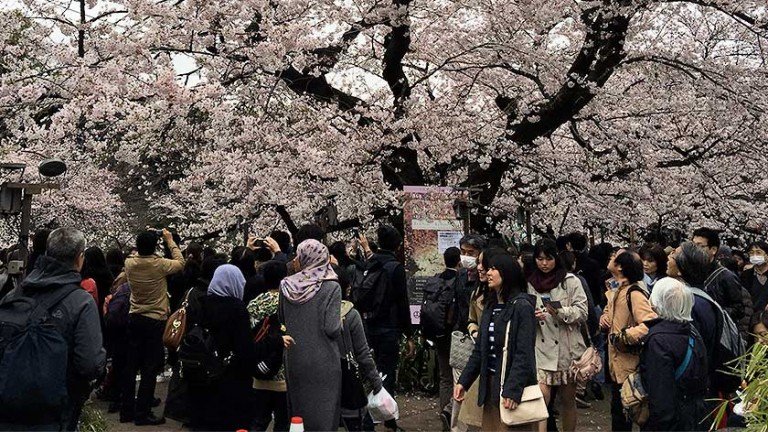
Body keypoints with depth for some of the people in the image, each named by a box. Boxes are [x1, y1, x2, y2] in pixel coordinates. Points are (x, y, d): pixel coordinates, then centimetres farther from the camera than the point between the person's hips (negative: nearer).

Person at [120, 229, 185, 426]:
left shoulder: (129, 263, -5)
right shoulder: (160, 265, -16)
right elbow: (180, 262, 3)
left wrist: (144, 239, 21)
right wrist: (170, 240, 9)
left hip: (134, 319, 5)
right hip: (155, 321, -5)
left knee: (131, 365, 12)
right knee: (150, 368, 2)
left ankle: (127, 410, 20)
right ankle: (142, 413, 4)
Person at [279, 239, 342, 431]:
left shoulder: (286, 285, -3)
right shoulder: (331, 287, -13)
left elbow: (282, 320, 8)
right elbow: (332, 329, -18)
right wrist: (340, 323, 3)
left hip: (294, 360, 4)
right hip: (323, 362, -3)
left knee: (298, 411, 17)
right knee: (323, 413, 6)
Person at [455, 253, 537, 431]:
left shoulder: (522, 306, -11)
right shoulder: (490, 305, 12)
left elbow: (524, 354, -16)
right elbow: (479, 349, 14)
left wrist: (513, 390, -22)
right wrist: (463, 382, 8)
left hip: (511, 383, -7)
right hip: (490, 383, 7)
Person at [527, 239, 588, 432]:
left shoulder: (570, 281, -1)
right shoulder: (530, 283, 5)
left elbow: (582, 312, -6)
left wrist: (560, 312, -22)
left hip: (567, 348, 0)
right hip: (541, 348, 0)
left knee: (568, 399, 12)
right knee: (541, 395, -14)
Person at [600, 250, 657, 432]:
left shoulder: (634, 293, -22)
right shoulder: (616, 290, 7)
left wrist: (624, 336, -27)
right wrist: (604, 319, 3)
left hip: (629, 364, -9)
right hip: (617, 362, 9)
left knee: (622, 411, 2)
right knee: (617, 408, 20)